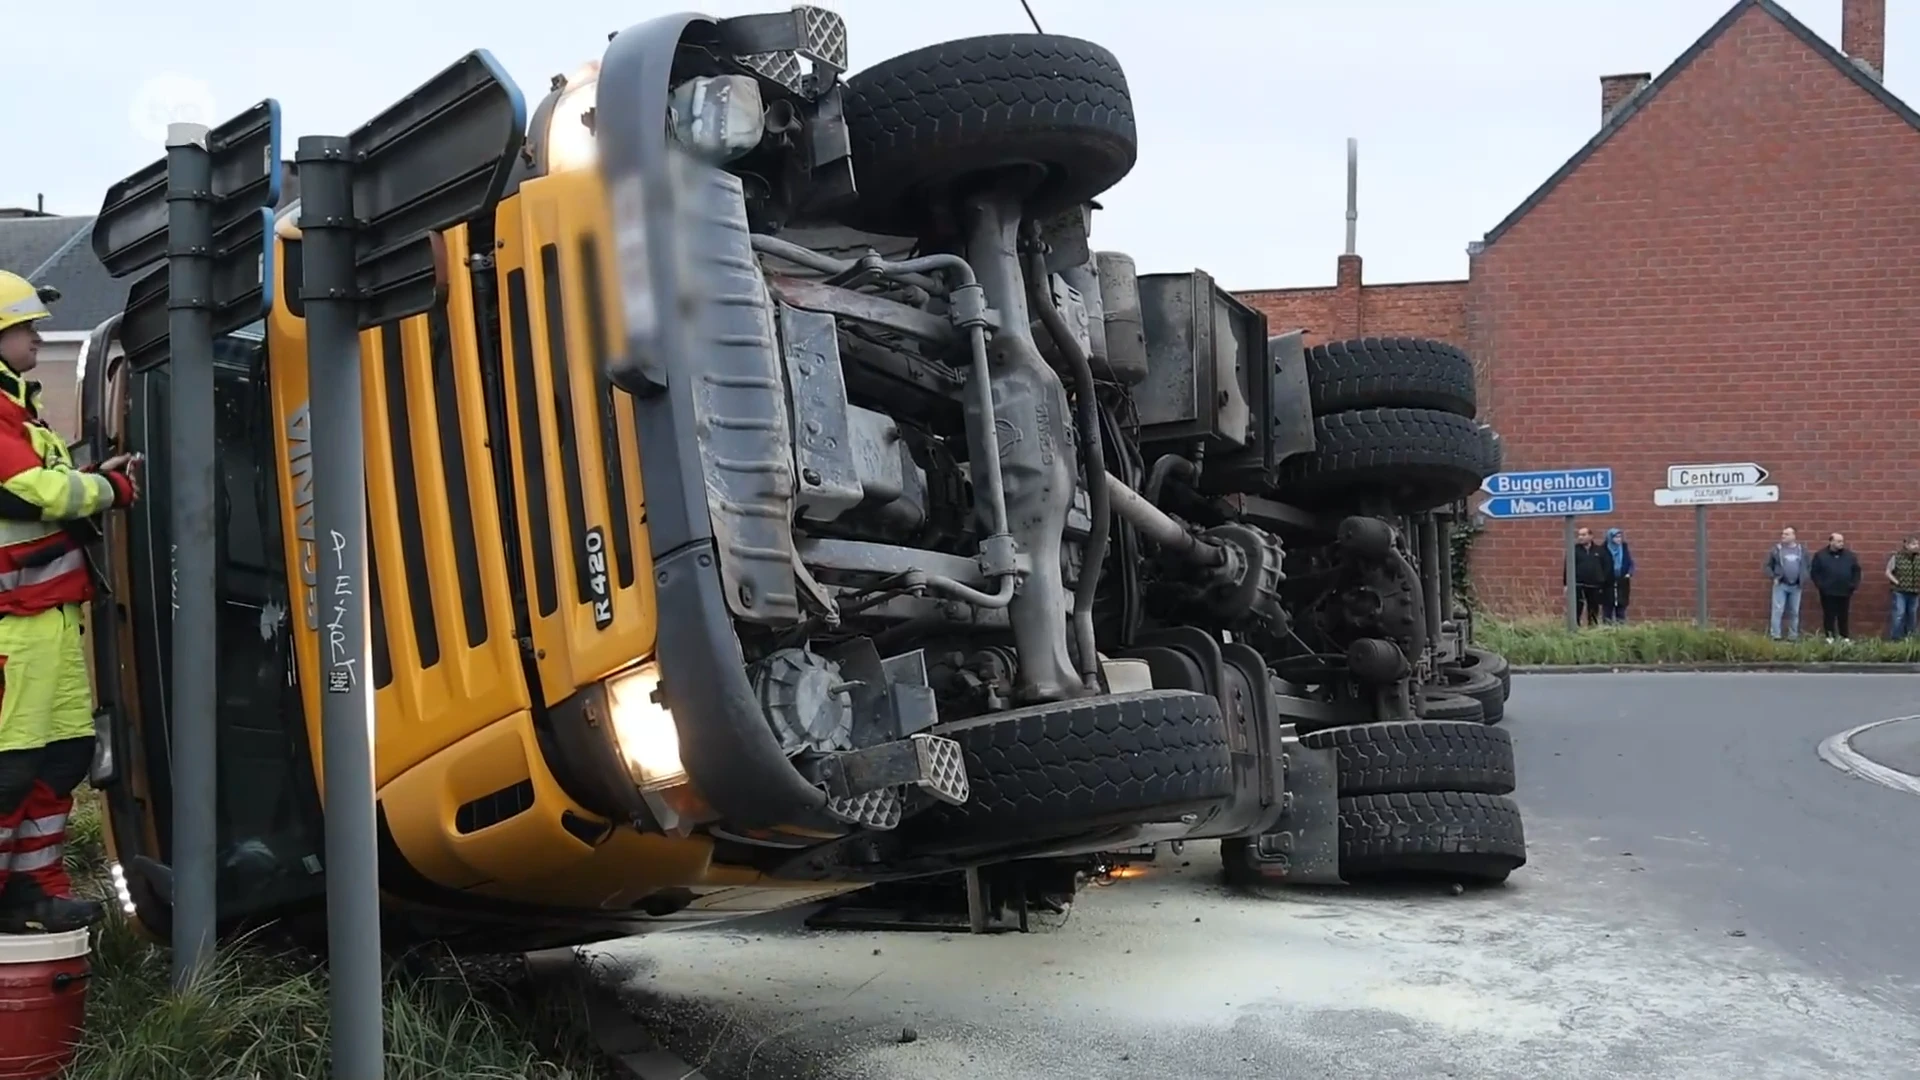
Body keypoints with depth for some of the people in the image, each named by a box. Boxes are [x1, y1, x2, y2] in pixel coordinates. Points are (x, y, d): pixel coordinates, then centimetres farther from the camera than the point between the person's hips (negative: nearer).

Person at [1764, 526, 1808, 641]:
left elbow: (1807, 566, 11)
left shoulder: (1802, 549, 4)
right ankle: (1775, 635, -4)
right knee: (1778, 610, -7)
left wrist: (1803, 579, -2)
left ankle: (1793, 636, 18)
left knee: (1794, 612, 9)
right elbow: (1768, 566, 4)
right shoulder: (1777, 549, -1)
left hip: (1796, 586, 2)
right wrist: (1773, 577, -8)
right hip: (1781, 585, -2)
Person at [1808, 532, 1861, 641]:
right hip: (1828, 592, -3)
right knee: (1829, 616, 2)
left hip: (1845, 592, 3)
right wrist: (1819, 585, -10)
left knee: (1843, 616, 8)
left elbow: (1856, 570, 12)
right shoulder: (1820, 555, -2)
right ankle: (1829, 637, 8)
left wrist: (1854, 584, 1)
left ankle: (1845, 637, 16)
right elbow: (1814, 572, -1)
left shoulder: (1849, 555, 7)